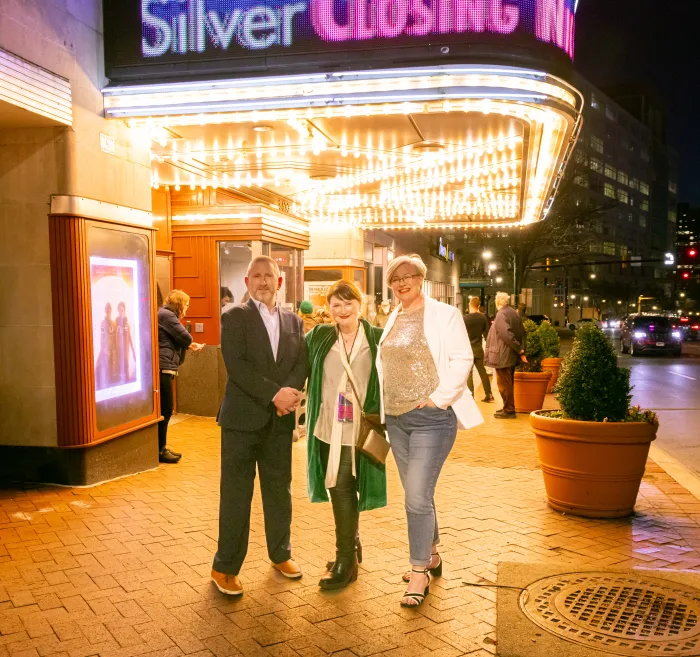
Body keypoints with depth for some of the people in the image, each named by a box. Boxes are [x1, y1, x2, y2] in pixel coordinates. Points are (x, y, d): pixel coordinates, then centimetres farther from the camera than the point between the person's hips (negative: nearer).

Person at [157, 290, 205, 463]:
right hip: (162, 367, -11)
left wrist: (190, 345, 18)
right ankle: (159, 450, 1)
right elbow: (183, 336, -12)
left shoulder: (165, 314, 21)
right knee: (164, 410, -6)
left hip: (164, 367, 11)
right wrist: (192, 344, 8)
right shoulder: (166, 315, -11)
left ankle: (161, 447, 21)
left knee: (163, 410, 14)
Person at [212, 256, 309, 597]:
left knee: (279, 491, 15)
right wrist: (274, 393, -20)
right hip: (242, 418, -4)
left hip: (280, 420, 4)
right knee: (236, 495, 2)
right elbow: (236, 365, -14)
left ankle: (281, 554, 32)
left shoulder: (293, 321, 12)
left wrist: (290, 393, -17)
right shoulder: (234, 317, -2)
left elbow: (301, 363, 3)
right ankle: (225, 567, 15)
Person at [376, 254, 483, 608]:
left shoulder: (444, 314, -7)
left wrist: (438, 398, -17)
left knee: (417, 496, -8)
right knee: (417, 495, 16)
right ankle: (432, 556, 34)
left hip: (431, 419, -6)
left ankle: (419, 573, 6)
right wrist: (384, 405, 7)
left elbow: (462, 359, -12)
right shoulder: (392, 319, 11)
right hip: (396, 419, 7)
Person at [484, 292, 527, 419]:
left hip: (503, 356, -9)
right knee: (509, 383, 18)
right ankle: (509, 407, 26)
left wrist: (520, 351, -20)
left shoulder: (501, 315, -18)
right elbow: (521, 332, 12)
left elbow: (507, 335, -26)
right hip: (512, 355, 9)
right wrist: (520, 350, 11)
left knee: (504, 384, -1)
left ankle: (508, 410, 3)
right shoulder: (514, 313, 9)